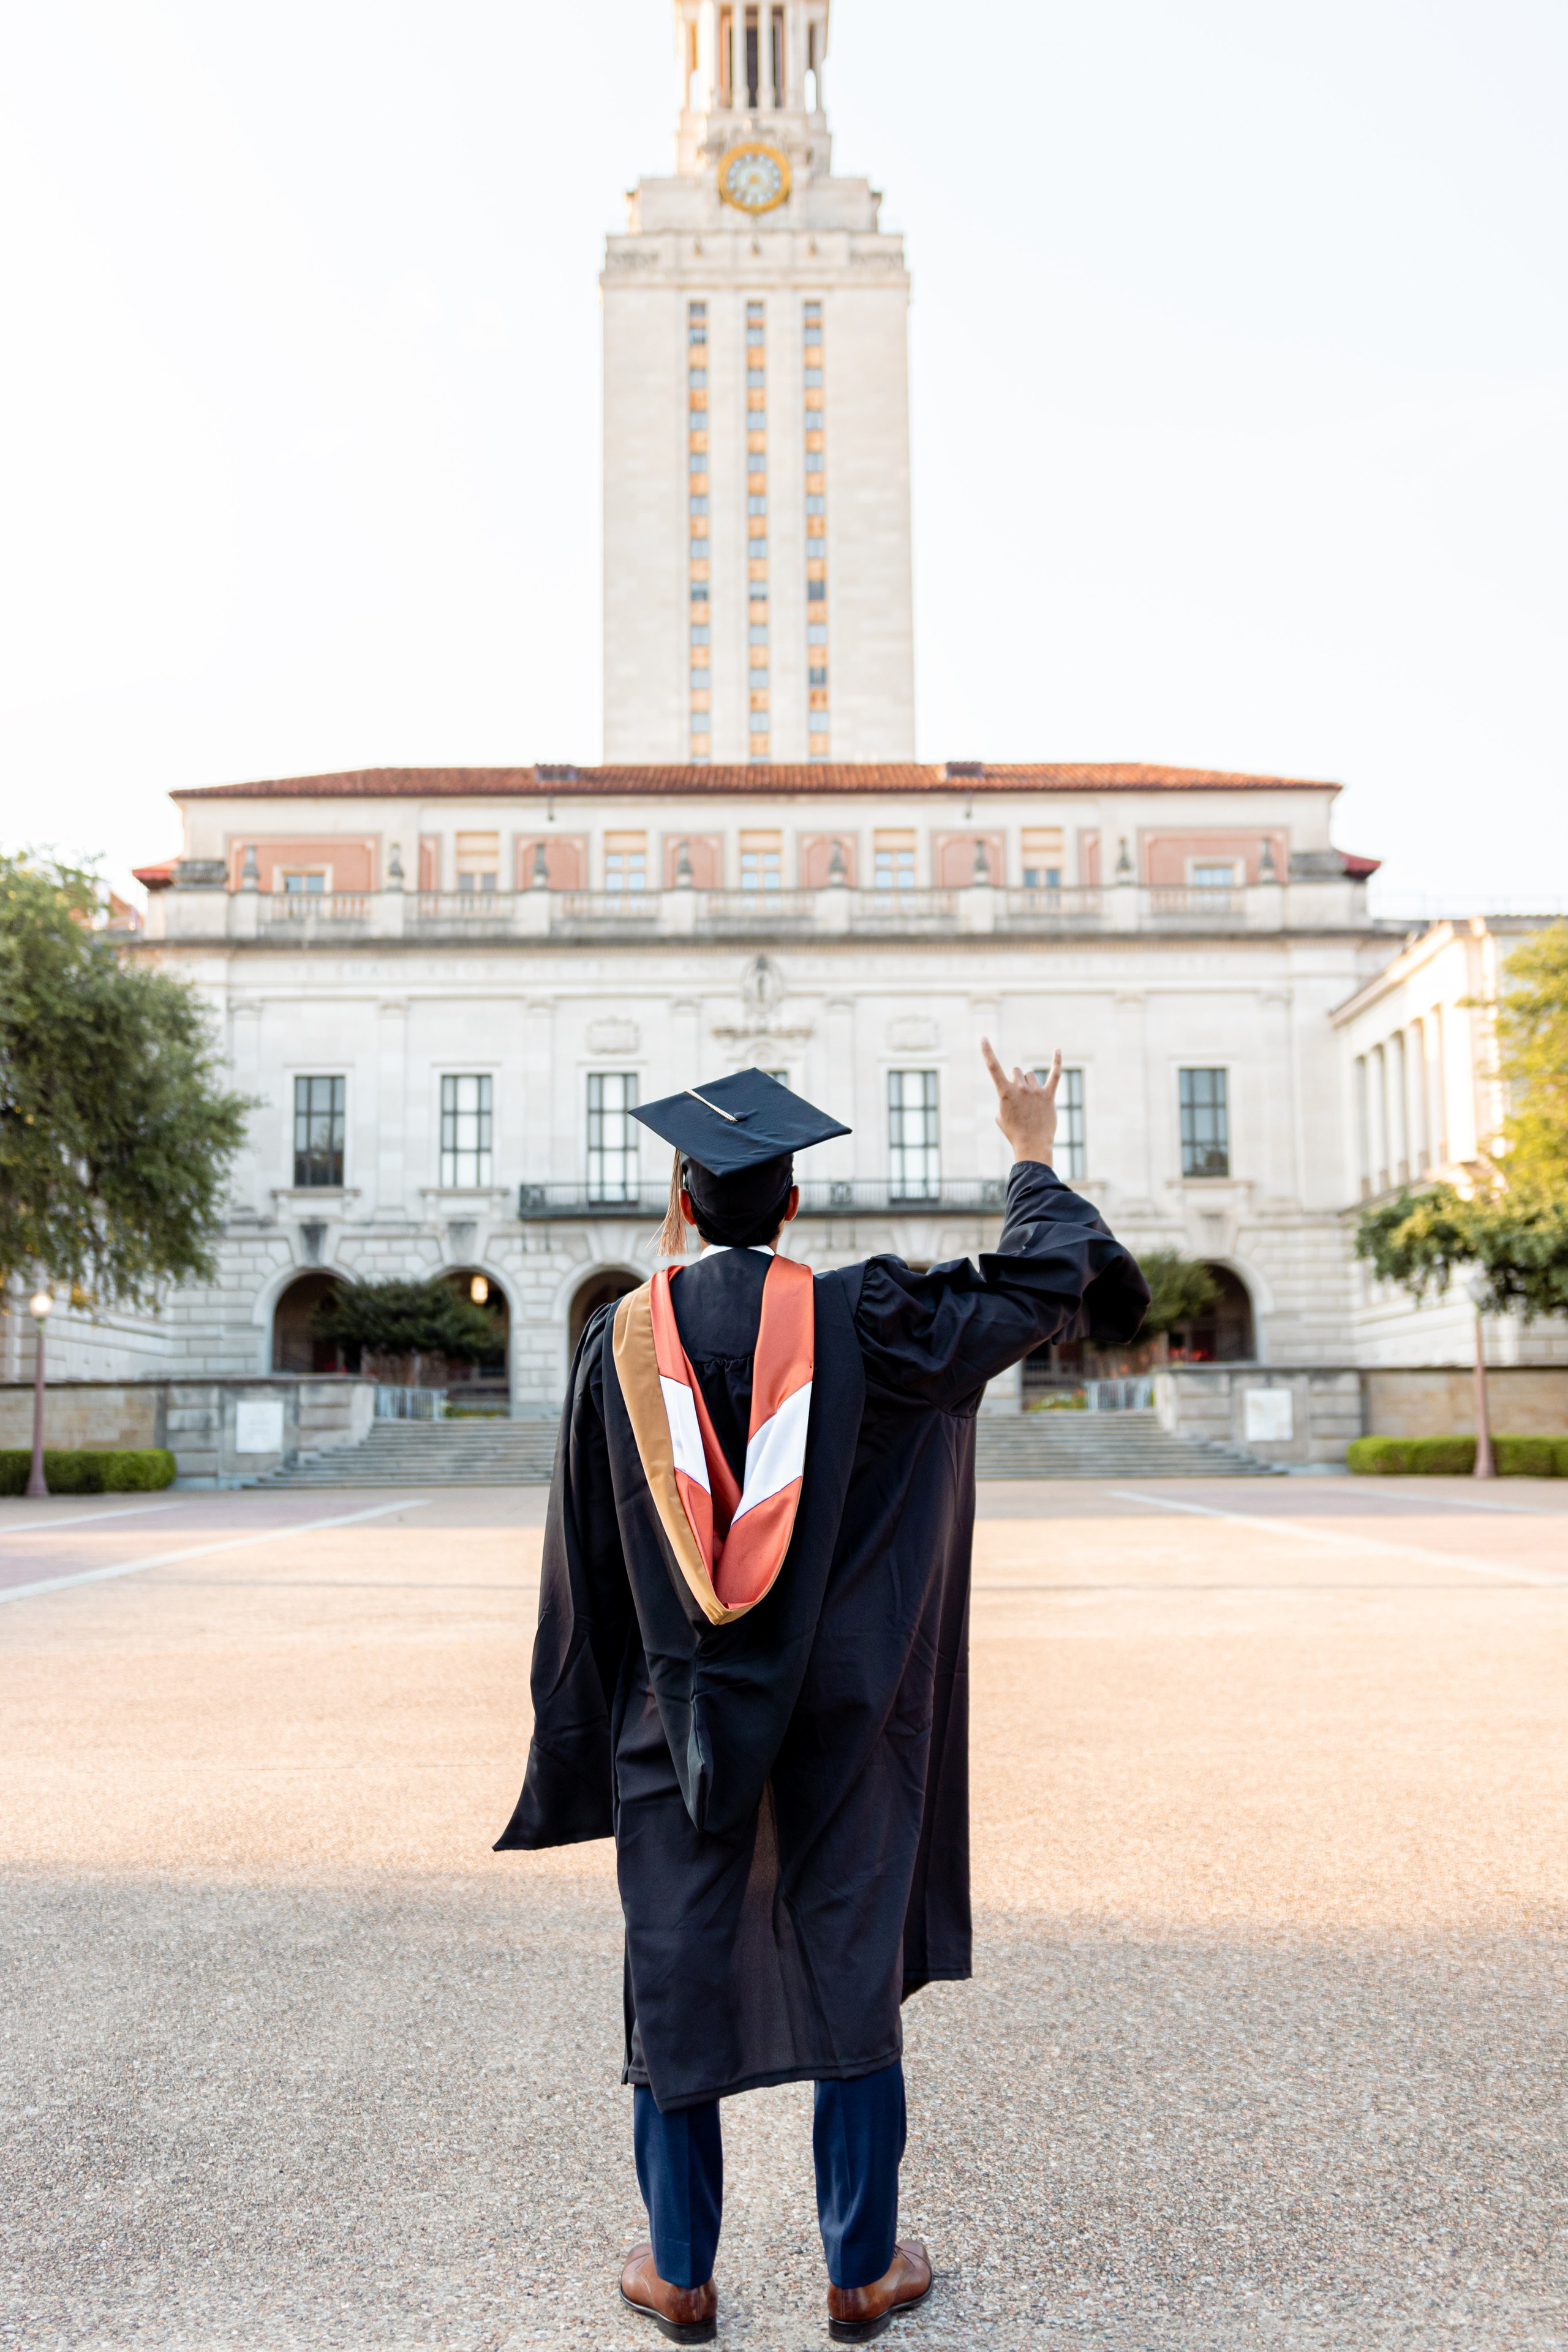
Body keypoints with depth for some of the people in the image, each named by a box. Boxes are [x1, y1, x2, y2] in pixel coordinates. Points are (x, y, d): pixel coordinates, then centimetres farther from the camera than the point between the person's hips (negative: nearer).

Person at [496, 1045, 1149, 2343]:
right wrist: (1034, 1161, 14)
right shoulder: (854, 1319, -8)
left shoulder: (622, 1341, -3)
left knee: (681, 1980, 11)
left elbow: (584, 1557, 0)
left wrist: (585, 1731, 10)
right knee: (850, 1975, 10)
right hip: (836, 1712, -1)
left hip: (677, 1713, 1)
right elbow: (1037, 1289, -2)